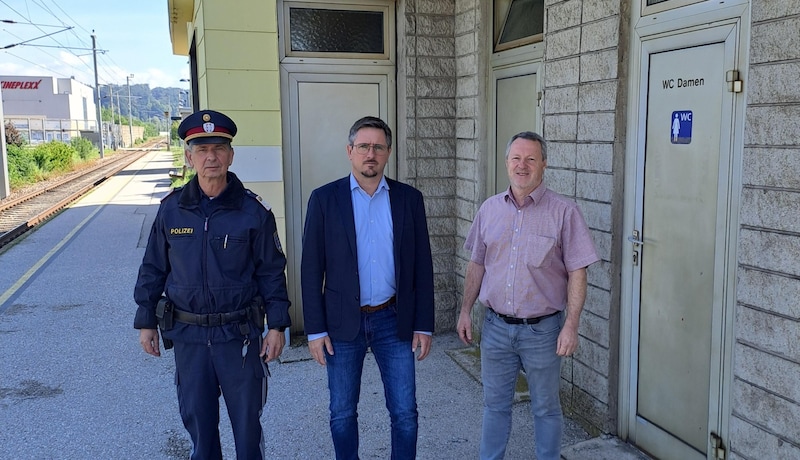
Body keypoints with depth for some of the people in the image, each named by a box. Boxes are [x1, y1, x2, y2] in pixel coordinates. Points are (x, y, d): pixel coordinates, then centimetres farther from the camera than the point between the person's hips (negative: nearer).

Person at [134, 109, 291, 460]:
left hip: (240, 333, -2)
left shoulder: (253, 210, -7)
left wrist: (277, 326, -6)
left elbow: (272, 271, -3)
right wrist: (146, 322, 8)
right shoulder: (171, 209, -1)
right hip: (188, 335, 2)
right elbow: (153, 269, 7)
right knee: (197, 419, 15)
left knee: (247, 418, 9)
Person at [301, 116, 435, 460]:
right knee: (342, 413, 12)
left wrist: (424, 325, 1)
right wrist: (315, 329, -5)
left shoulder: (409, 198, 1)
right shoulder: (324, 198, -3)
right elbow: (311, 268, -3)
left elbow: (422, 266, 3)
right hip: (342, 323, -1)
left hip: (395, 321, 1)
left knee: (405, 413, 7)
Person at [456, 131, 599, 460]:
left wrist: (571, 326, -14)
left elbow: (577, 273, -9)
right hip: (496, 326, 3)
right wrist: (466, 311, 8)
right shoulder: (489, 209, 3)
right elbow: (476, 265, 10)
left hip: (542, 330, -3)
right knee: (495, 404, 17)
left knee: (545, 408, 13)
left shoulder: (564, 212, -9)